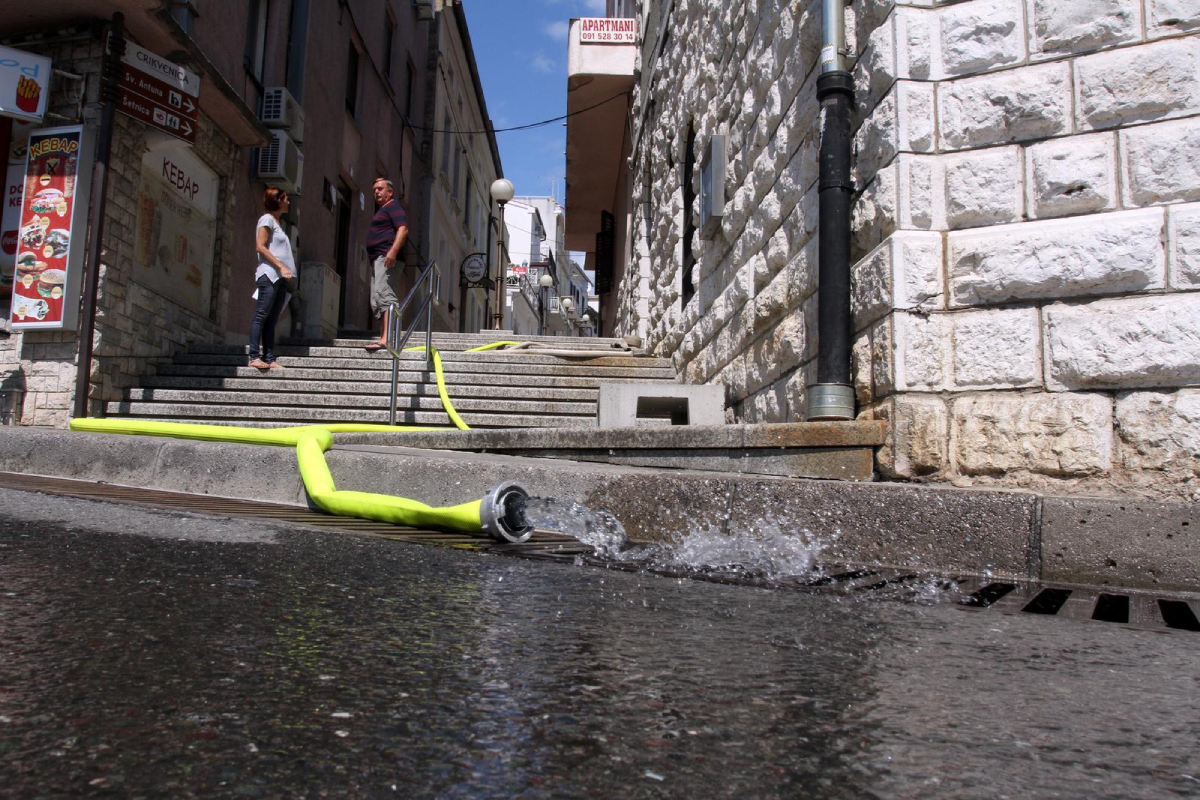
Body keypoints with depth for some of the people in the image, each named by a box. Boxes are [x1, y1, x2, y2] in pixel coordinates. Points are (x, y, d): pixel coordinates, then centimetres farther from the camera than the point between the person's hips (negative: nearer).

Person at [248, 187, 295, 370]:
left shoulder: (276, 222, 24)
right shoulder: (267, 219, -1)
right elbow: (260, 246, -11)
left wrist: (284, 269, 11)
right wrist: (280, 266, -16)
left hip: (279, 277, 8)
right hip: (269, 274, -8)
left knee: (272, 319, 4)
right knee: (261, 315, -12)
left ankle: (269, 359, 2)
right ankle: (254, 357, -16)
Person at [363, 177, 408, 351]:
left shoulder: (393, 207, -2)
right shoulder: (382, 211, 29)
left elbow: (403, 229, -18)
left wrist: (393, 251, -30)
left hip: (387, 258, -12)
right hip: (378, 259, 12)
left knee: (384, 295, -24)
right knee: (376, 302, 10)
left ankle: (385, 339, -36)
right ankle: (383, 339, 12)